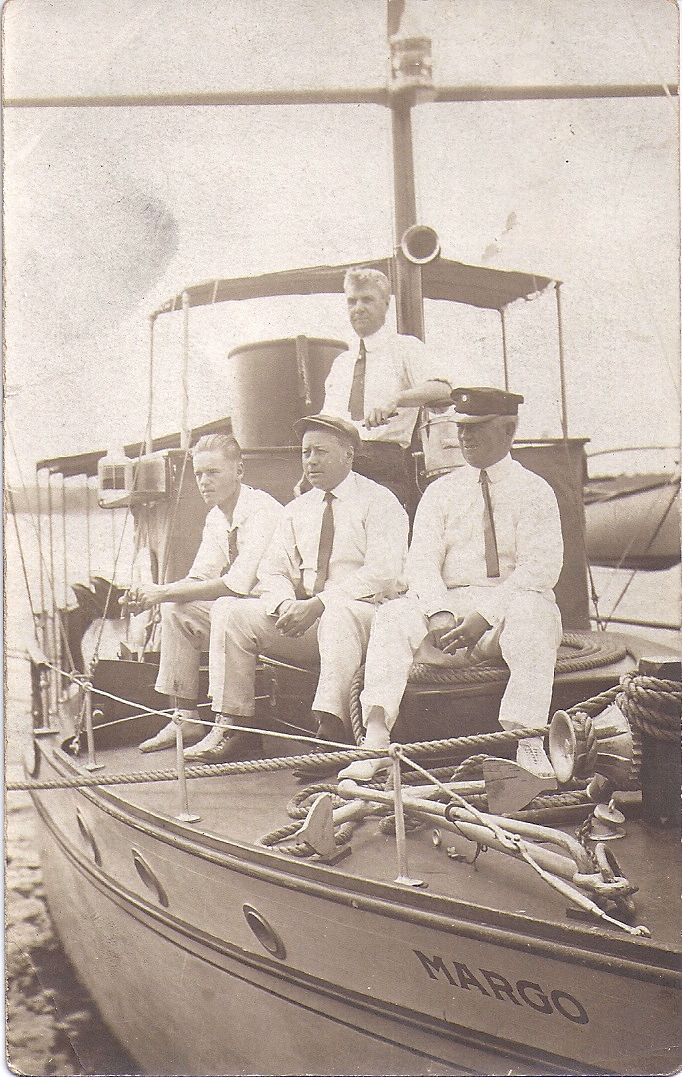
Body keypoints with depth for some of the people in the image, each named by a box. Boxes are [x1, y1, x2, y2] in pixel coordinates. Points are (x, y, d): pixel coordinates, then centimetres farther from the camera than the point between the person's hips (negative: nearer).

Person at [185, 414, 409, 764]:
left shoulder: (378, 502, -1)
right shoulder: (296, 510, 18)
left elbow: (382, 573, -15)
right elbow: (273, 570, 14)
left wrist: (318, 604, -23)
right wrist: (285, 604, -11)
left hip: (365, 612, -6)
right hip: (302, 617, 6)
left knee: (337, 614, -39)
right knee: (240, 615, -12)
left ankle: (331, 731, -48)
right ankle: (236, 728, -11)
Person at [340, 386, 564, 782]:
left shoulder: (534, 491, 6)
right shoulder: (441, 491, 16)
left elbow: (540, 568, -7)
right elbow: (422, 560, 4)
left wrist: (484, 616, -21)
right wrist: (439, 613, -17)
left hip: (511, 605, -2)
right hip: (450, 602, 3)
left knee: (532, 610, -36)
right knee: (394, 616, -25)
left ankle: (528, 743, -39)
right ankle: (376, 741, -35)